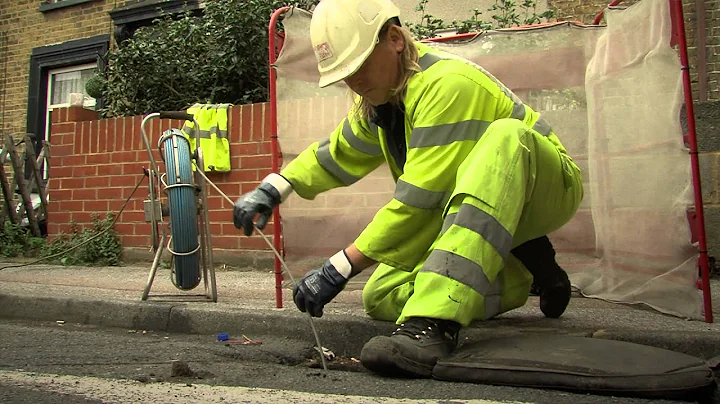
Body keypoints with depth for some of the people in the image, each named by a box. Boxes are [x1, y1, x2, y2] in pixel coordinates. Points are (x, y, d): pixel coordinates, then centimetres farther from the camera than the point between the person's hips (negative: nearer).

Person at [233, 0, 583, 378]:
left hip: (544, 189, -7)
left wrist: (339, 268, -30)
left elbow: (418, 202, -32)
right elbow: (337, 153, 14)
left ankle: (433, 323, -47)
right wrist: (272, 189, -2)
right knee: (380, 299, -6)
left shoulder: (447, 84, -28)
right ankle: (520, 274, 4)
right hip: (469, 210, 8)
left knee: (505, 135, -41)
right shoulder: (376, 98, 0)